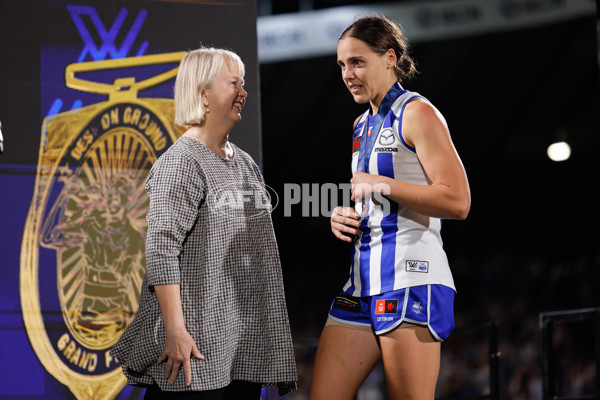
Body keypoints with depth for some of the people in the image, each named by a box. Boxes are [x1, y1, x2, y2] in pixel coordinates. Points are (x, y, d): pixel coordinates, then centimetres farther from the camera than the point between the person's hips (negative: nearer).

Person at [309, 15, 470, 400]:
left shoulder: (417, 114, -4)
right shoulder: (362, 124, 22)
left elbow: (458, 202, -14)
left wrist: (380, 184, -14)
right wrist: (340, 217, 11)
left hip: (410, 278, -9)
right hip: (362, 279, 9)